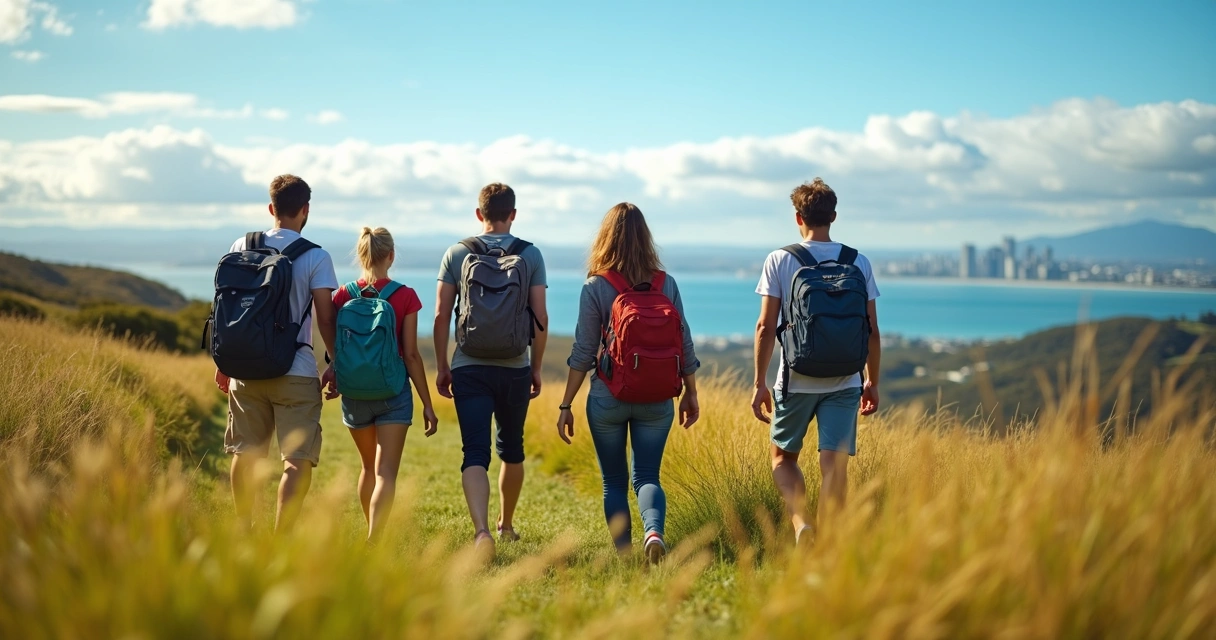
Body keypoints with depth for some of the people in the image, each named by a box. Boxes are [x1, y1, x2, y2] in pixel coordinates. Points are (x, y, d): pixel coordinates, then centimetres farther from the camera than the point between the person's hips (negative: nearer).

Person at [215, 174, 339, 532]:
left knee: (246, 453, 17)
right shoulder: (316, 257, -5)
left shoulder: (242, 248, 5)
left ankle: (244, 532, 27)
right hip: (296, 373, -4)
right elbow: (325, 318, -6)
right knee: (298, 461, -2)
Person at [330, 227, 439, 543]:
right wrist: (427, 404, -1)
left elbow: (335, 350, 1)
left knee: (369, 468, 21)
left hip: (354, 394, 3)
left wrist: (333, 381, 21)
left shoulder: (343, 296, -2)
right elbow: (411, 355, -8)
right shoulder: (405, 297, -8)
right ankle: (373, 542, -22)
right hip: (393, 393, -3)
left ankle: (371, 538, 34)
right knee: (386, 473, -5)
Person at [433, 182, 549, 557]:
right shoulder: (531, 256, -1)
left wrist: (441, 367, 7)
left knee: (475, 453, -4)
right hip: (515, 369, 1)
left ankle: (482, 530, -23)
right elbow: (540, 318, -1)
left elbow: (441, 316, -2)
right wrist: (537, 368, 9)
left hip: (469, 369, -1)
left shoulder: (457, 254, -1)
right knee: (511, 450, 19)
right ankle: (506, 525, 34)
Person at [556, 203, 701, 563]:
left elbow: (583, 353, -7)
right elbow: (684, 344, 3)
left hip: (609, 398, -2)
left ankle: (624, 555, 12)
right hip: (658, 400, 2)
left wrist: (566, 405, -1)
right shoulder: (667, 284, 0)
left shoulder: (596, 287, -7)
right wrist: (691, 393, 14)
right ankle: (654, 531, -19)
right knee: (647, 476, 8)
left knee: (614, 481, 12)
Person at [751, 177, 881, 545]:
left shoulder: (780, 260, -3)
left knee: (783, 458, 16)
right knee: (835, 467, 3)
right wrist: (873, 383, 15)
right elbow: (872, 331, 4)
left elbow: (765, 327, -5)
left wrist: (760, 383, 1)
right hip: (844, 382, 1)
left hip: (796, 381, -1)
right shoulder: (859, 263, 3)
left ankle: (800, 522, -5)